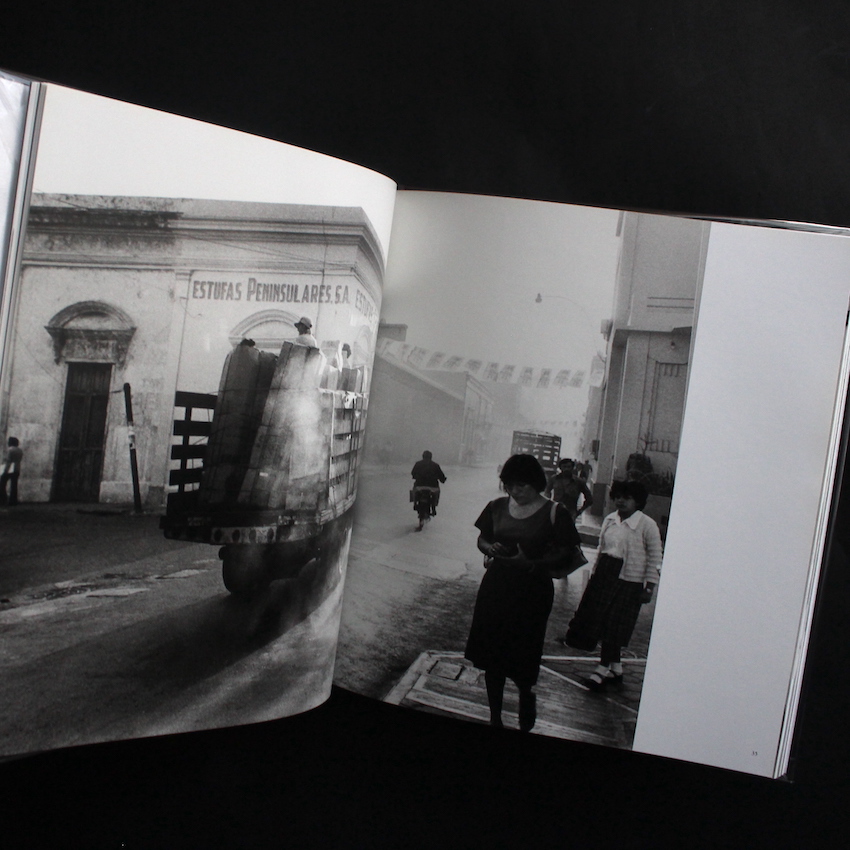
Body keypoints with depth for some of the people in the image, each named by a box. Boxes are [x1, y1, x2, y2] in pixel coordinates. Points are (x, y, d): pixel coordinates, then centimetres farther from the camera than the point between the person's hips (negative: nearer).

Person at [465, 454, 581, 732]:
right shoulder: (497, 507, 5)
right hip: (496, 585, 4)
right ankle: (495, 715, 26)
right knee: (491, 655, 9)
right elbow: (481, 539, 15)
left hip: (532, 590, -4)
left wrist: (534, 563, -21)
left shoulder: (554, 513, -8)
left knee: (522, 654, 1)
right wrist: (490, 548, -8)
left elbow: (565, 552, -7)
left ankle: (526, 695, 36)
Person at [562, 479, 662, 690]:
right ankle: (616, 669, 21)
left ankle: (603, 670, 7)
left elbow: (655, 559, -8)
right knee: (596, 619, 8)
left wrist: (649, 588, -10)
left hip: (628, 582, -6)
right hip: (603, 576, 6)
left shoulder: (647, 525, -11)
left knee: (614, 627, -3)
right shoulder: (609, 520, 7)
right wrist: (595, 574, 16)